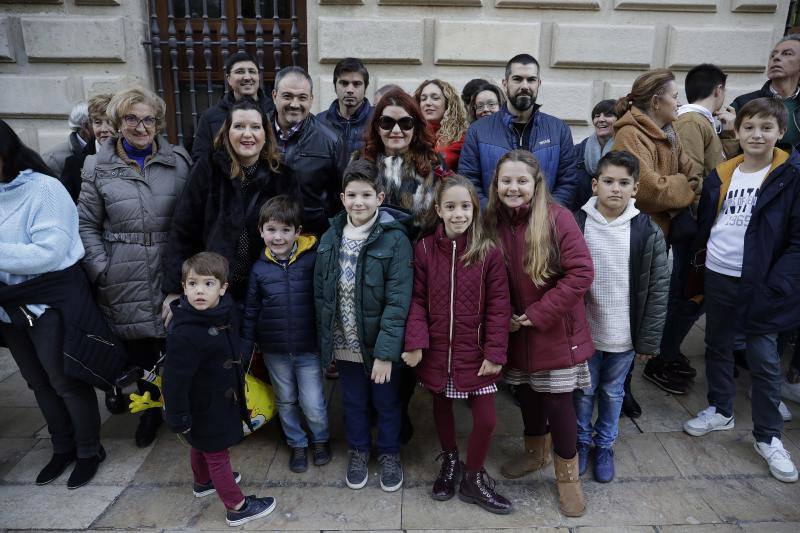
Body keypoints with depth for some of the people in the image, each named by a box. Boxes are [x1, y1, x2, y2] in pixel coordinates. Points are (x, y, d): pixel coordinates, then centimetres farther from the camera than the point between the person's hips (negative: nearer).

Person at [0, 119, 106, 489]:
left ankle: (89, 451, 26)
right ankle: (63, 448, 38)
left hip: (51, 300, -7)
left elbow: (50, 252, -24)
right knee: (39, 382, 19)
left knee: (67, 381, 5)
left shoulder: (43, 188, -16)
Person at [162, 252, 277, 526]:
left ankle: (203, 482, 53)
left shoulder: (223, 312, -9)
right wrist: (178, 419, -20)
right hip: (205, 409, -8)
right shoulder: (183, 334, -33)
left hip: (221, 399, 8)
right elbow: (175, 381, -26)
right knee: (217, 455, 10)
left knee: (201, 446, 30)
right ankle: (237, 507, 26)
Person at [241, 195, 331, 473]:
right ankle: (297, 444, 41)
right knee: (286, 401, 19)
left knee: (313, 404, 5)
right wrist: (245, 349, 6)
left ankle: (321, 439, 35)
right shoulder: (259, 268, -3)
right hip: (274, 350, 3)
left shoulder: (313, 260, -12)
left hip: (308, 348, -3)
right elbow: (251, 311, 5)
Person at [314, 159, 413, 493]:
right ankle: (358, 450, 44)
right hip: (344, 344, 4)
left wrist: (386, 352, -20)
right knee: (353, 402, 21)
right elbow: (320, 295, 4)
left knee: (387, 402, 16)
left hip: (380, 344, -3)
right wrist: (325, 340, 3)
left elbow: (398, 301, -18)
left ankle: (389, 453, 40)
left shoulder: (395, 239, -16)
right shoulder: (330, 239, -1)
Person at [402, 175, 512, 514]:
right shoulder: (424, 248, -6)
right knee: (442, 408, 20)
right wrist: (415, 343, -14)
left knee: (485, 418, 3)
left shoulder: (489, 252, -10)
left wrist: (494, 353, -11)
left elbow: (498, 307, -8)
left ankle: (473, 479, 30)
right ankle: (449, 462, 47)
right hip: (436, 350, 2)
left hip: (474, 352, -1)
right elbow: (417, 300, -5)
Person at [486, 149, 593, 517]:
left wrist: (537, 314, -18)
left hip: (555, 330, -4)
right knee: (526, 394, 19)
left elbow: (581, 273, -19)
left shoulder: (557, 218, -16)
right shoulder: (493, 220, -3)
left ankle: (568, 474, 29)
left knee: (557, 402, 4)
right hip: (516, 331, 4)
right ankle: (536, 452, 45)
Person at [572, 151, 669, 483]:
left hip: (624, 335, 0)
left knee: (613, 393, 18)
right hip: (584, 332, 0)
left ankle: (605, 445, 40)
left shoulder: (648, 231, -8)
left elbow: (657, 290, -4)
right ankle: (581, 441, 39)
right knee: (583, 391, 15)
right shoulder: (575, 224, -8)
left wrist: (648, 340, -4)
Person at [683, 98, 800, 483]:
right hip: (718, 277, 4)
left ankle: (768, 437, 21)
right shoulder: (721, 175, 5)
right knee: (717, 346, 16)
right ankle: (720, 411, 36)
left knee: (764, 359, 3)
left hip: (761, 285, -4)